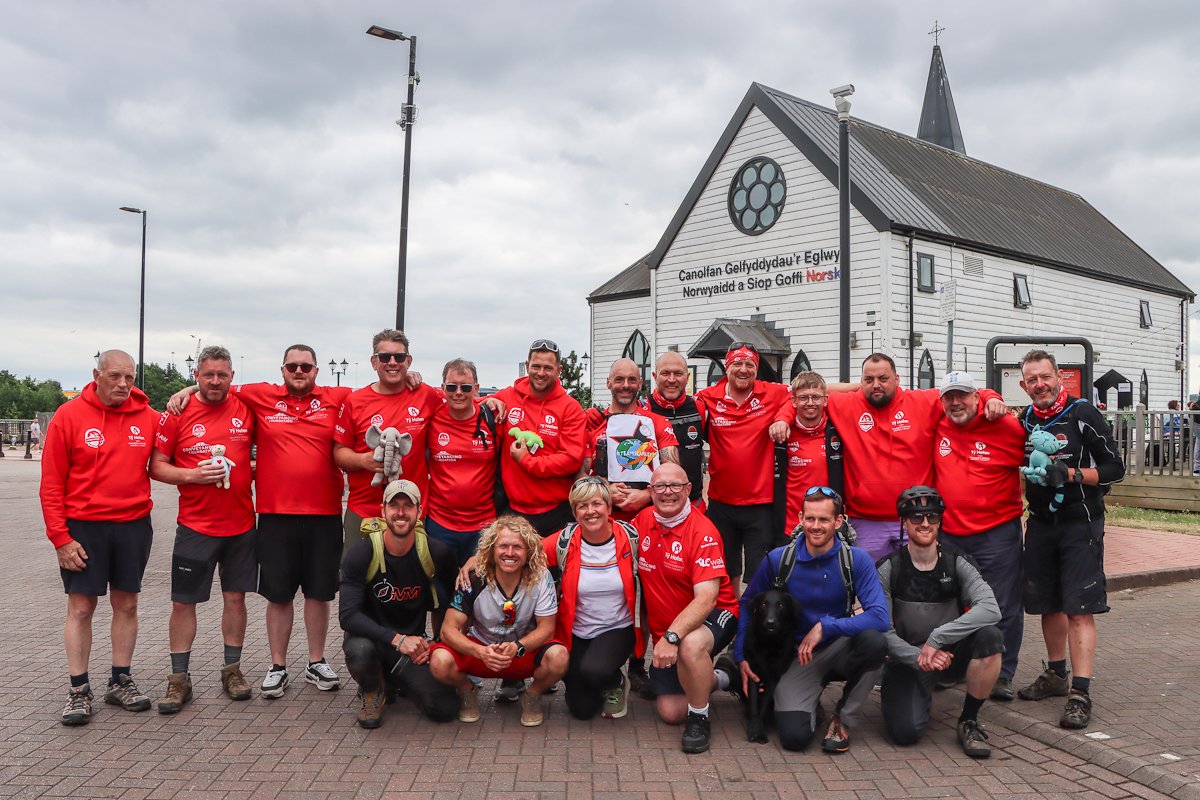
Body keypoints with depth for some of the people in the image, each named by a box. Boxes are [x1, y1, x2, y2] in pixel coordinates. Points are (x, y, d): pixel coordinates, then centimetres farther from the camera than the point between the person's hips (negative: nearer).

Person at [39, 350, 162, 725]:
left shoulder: (148, 418, 0)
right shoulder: (69, 416, -6)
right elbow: (51, 485, -6)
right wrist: (61, 538, -9)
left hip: (134, 525, 3)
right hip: (83, 528, -2)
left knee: (126, 605, 10)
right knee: (81, 607, 3)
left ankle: (121, 681, 22)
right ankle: (79, 690, 12)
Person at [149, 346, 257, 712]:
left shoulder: (246, 410, 2)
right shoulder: (177, 414, -4)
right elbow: (156, 466, -3)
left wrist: (250, 472, 1)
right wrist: (193, 475, -17)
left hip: (242, 524, 2)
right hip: (194, 526, -2)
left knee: (235, 597, 9)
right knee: (183, 601, 2)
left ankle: (232, 670, 22)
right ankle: (179, 679, 14)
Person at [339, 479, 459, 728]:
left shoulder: (436, 553, -10)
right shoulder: (362, 554, -16)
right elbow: (347, 615, -22)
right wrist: (397, 639, -31)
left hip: (412, 641, 3)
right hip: (371, 637, -2)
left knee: (445, 709, -14)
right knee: (359, 650, -39)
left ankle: (394, 679, 19)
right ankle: (371, 690, 0)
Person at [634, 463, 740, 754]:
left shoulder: (703, 531, -20)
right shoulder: (643, 521, -3)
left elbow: (706, 597, -28)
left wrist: (672, 636, -40)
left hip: (713, 616, -5)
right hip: (664, 629, 6)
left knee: (690, 645, -40)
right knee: (670, 712, 0)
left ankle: (699, 718, -15)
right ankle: (714, 679, 28)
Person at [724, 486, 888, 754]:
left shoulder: (856, 559, -11)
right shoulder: (778, 559, -8)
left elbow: (880, 616, -23)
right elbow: (747, 605, 5)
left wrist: (825, 626, -27)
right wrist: (740, 657, -3)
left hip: (839, 650, 1)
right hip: (797, 656, 0)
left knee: (873, 640, -35)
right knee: (794, 737, -24)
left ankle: (843, 719, -7)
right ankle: (811, 707, 18)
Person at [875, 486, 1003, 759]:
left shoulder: (957, 563, -7)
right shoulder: (889, 569, -8)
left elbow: (991, 610, -23)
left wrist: (937, 638, -29)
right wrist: (918, 657, -26)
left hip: (951, 654, 1)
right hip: (907, 659, -1)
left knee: (989, 636, -30)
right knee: (905, 731, -23)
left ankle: (969, 721, -9)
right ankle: (907, 695, 16)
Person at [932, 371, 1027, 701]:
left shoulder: (1007, 427, -8)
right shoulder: (938, 428, 2)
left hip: (997, 534, -3)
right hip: (948, 534, 4)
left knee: (1003, 608, 4)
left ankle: (1002, 675, 16)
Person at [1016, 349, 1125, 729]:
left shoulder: (1083, 414, -7)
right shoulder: (1024, 421, 8)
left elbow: (1115, 468, -7)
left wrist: (1072, 474, -19)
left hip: (1080, 524, -5)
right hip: (1040, 523, 6)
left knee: (1079, 609, -9)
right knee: (1049, 604, 14)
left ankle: (1080, 693, -9)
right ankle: (1056, 675, 29)